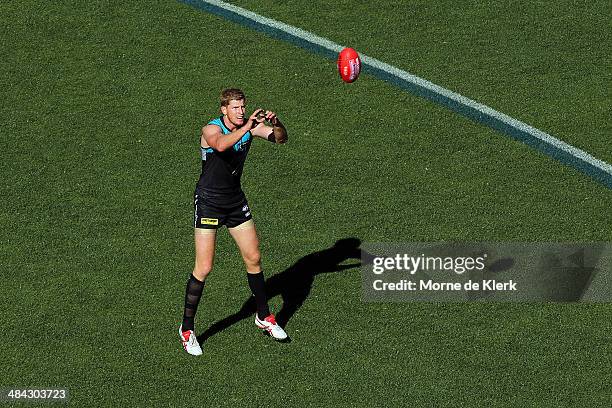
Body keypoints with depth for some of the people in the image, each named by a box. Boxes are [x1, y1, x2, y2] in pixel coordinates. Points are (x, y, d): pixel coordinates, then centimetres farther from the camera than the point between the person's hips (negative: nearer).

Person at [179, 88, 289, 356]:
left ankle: (264, 317, 29)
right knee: (204, 268, -8)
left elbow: (280, 138, -11)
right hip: (208, 201, -6)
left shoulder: (250, 125, -3)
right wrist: (247, 127, -53)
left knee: (253, 258, 11)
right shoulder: (211, 129, -20)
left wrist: (275, 125, -32)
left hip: (236, 200, 6)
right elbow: (221, 144, -43)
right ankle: (186, 329, 4)